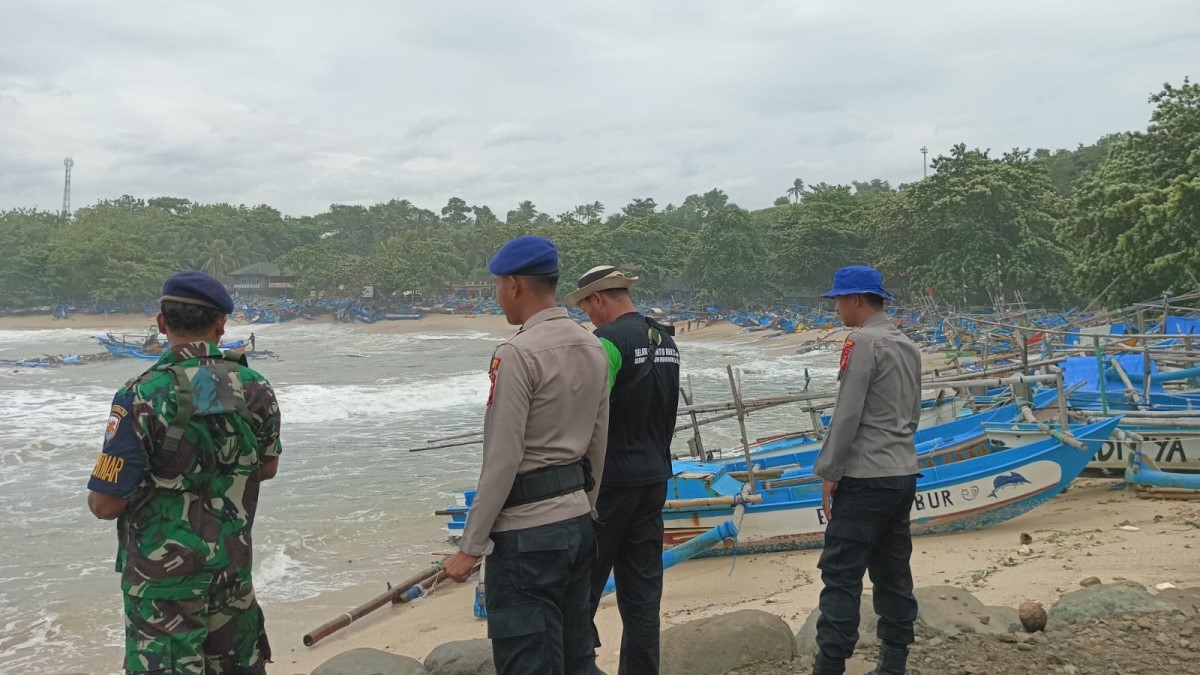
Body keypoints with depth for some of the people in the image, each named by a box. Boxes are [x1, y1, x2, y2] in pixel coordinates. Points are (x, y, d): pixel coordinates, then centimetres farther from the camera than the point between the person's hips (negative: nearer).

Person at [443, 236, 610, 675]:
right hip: (577, 521, 9)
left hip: (526, 532, -8)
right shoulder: (593, 348, 8)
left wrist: (471, 546, -13)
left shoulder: (518, 354, -17)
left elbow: (502, 458, -19)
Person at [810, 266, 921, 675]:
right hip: (904, 474, 9)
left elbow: (847, 415, -16)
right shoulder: (907, 345, 14)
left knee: (841, 574, -6)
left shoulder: (863, 342, -13)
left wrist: (829, 472, -11)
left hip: (865, 477, -9)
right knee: (893, 572, 11)